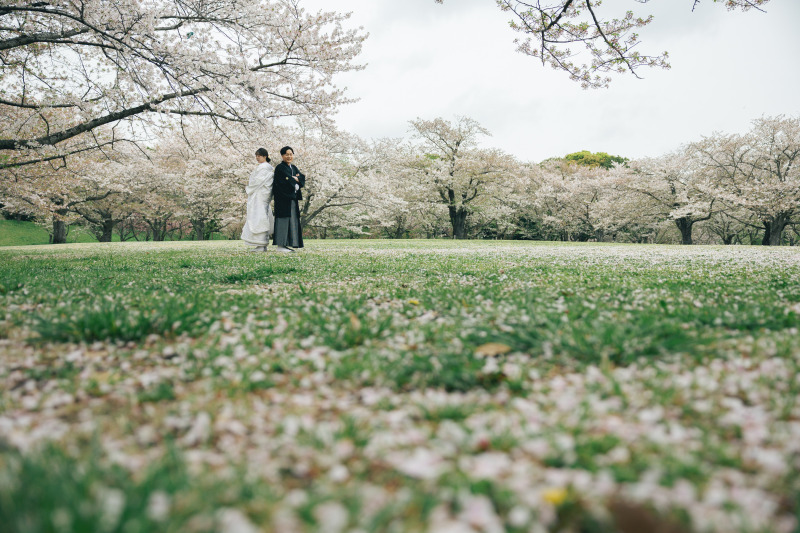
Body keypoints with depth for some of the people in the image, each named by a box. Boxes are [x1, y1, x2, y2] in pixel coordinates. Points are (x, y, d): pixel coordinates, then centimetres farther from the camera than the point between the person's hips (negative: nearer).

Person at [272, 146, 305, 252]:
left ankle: (287, 244, 11)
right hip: (283, 198, -8)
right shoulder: (280, 168, -6)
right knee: (283, 219, -10)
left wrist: (295, 178, -13)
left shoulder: (294, 168, 18)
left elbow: (302, 178, 5)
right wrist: (296, 180, -5)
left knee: (292, 221, 7)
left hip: (292, 198, 8)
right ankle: (280, 245, -9)